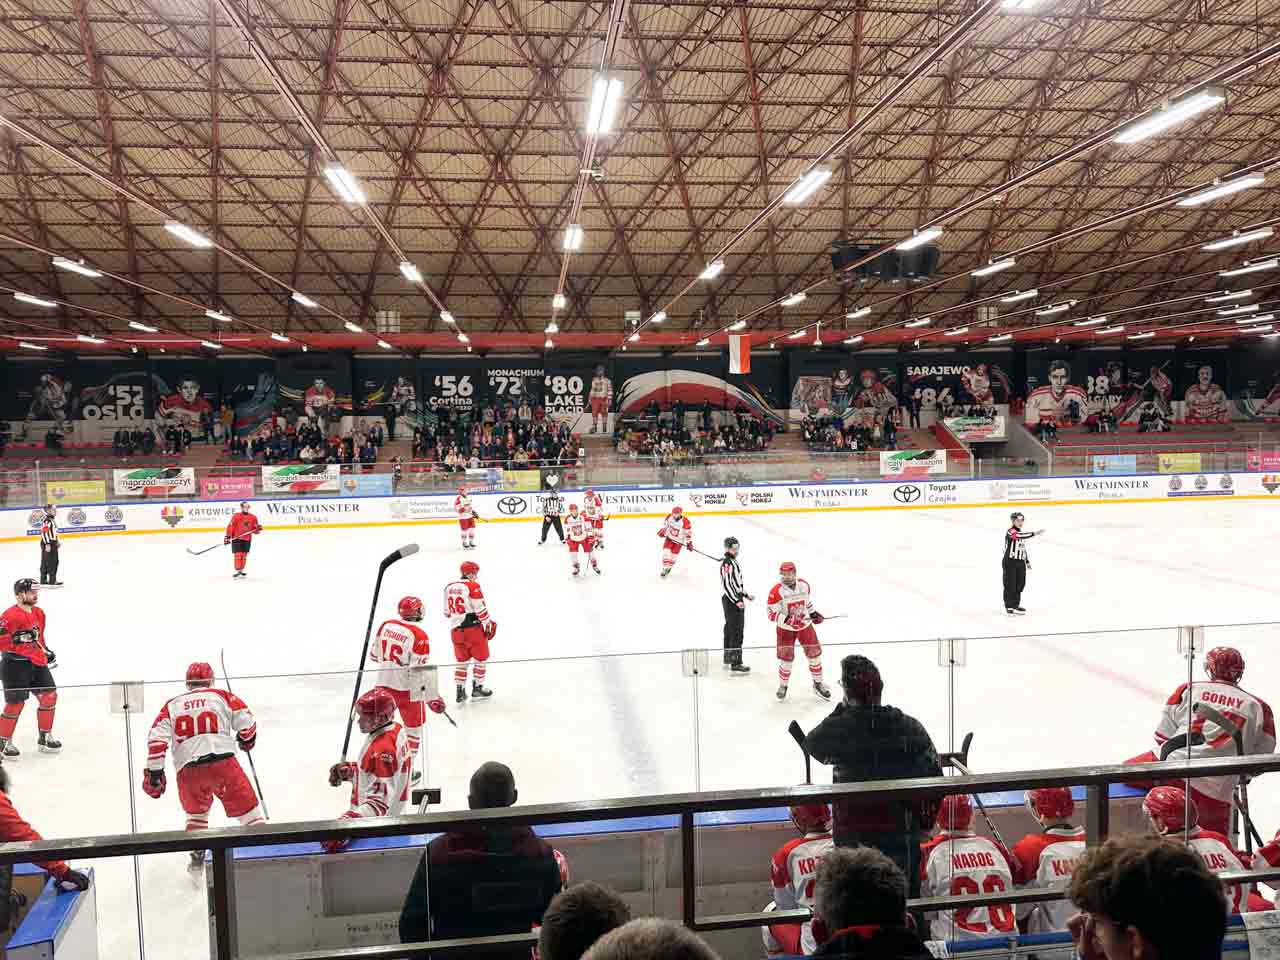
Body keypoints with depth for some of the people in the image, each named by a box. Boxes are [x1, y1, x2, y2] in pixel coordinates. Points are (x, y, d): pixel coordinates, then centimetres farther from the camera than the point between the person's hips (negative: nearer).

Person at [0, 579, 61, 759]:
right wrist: (17, 639, -30)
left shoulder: (39, 613, 11)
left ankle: (45, 737, 20)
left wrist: (46, 651, 19)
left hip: (37, 663, 8)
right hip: (15, 665, -8)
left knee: (49, 696, 7)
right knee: (16, 703, -3)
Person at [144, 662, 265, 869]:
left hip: (188, 769, 3)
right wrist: (247, 739, 25)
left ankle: (197, 856, 23)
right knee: (248, 808, 9)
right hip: (223, 761, -2)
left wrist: (154, 772, 8)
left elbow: (157, 737, 6)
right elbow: (246, 722, 4)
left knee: (196, 812, 30)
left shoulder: (172, 704, 19)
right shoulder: (222, 696, 13)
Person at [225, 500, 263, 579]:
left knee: (244, 555, 8)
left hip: (247, 539, 4)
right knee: (238, 554, -9)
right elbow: (230, 526, -8)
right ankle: (237, 571, -6)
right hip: (236, 538, -4)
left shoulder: (253, 518, 5)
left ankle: (241, 571, 19)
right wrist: (228, 536, -12)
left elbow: (255, 530, 10)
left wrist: (258, 529, -12)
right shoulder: (236, 516, -7)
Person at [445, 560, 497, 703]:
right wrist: (488, 625, -1)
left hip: (456, 630, 6)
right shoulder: (473, 586, -12)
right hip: (473, 628, -6)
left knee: (462, 661, 17)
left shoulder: (449, 587, 8)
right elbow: (480, 609, -13)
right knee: (481, 659, 12)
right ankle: (477, 689, 16)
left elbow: (447, 612, 15)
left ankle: (460, 692, 16)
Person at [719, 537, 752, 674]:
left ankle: (728, 659, 31)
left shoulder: (733, 561, 16)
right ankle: (735, 665, -12)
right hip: (731, 600, -11)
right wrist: (737, 601, -26)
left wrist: (746, 595, 23)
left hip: (735, 599, 11)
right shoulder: (727, 563, -17)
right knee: (736, 631, -12)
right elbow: (727, 584, -23)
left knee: (730, 628, 19)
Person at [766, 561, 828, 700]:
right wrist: (787, 619, -32)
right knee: (786, 659, -2)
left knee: (814, 654, 7)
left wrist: (813, 613, 11)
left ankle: (818, 684, 26)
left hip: (805, 625, 4)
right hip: (785, 629, -4)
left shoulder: (804, 585, -6)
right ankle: (783, 686, 21)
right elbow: (772, 614, -20)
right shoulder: (776, 591, -21)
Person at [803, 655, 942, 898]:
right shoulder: (910, 728, -9)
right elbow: (933, 778, -2)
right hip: (901, 830, 1)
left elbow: (812, 744, 8)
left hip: (852, 835, -1)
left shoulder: (837, 729, -15)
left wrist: (842, 710, 8)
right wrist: (924, 820, 12)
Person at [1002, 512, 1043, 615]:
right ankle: (1009, 606, 6)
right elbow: (1020, 535, -35)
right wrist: (1034, 533, -43)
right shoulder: (1010, 532, -14)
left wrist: (1027, 561, 22)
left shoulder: (1020, 533, 15)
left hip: (1020, 562, 9)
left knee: (1020, 584, 10)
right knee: (1010, 584, -3)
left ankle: (1015, 605, 22)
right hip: (1010, 562, -9)